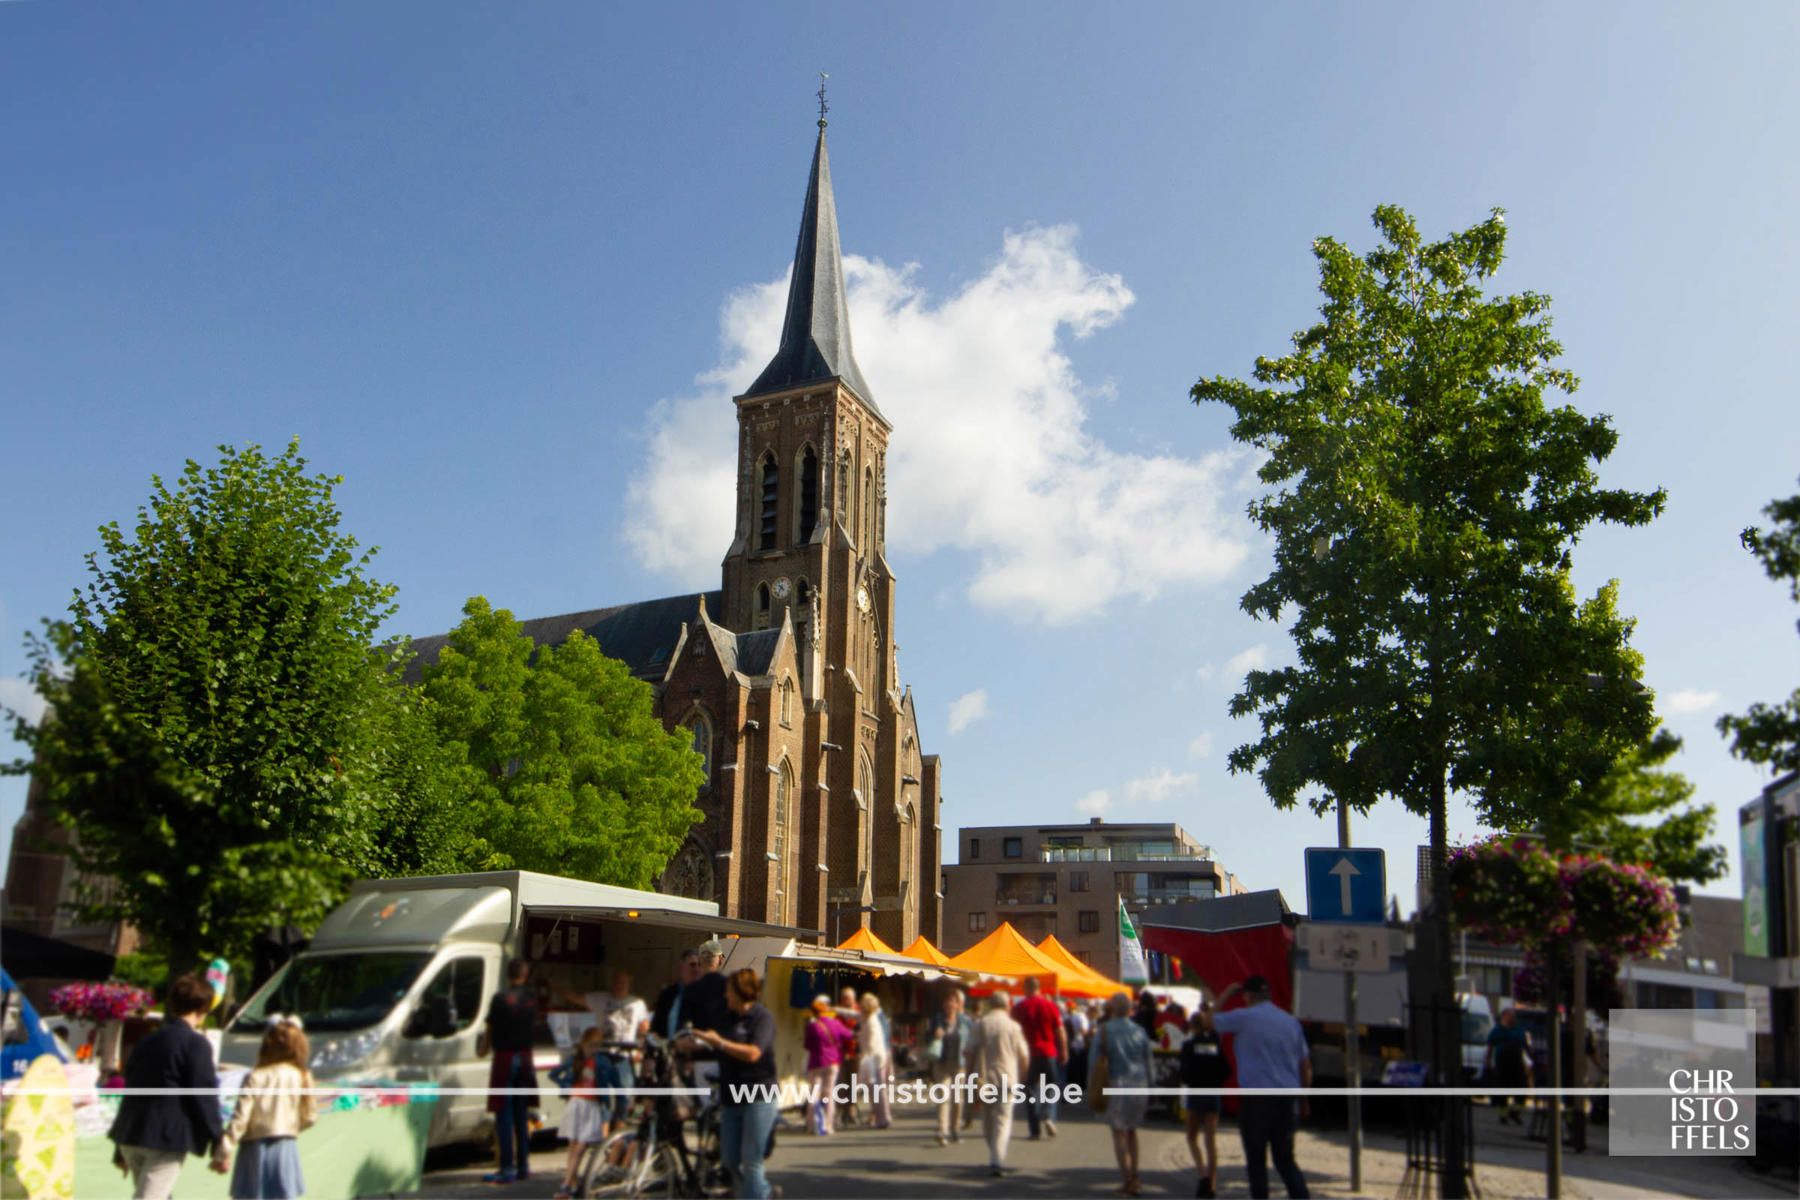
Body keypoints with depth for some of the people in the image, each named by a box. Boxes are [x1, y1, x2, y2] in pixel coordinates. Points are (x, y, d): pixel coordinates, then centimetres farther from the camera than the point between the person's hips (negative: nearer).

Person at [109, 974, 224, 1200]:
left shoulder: (147, 1042, 15)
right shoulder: (196, 1044, -8)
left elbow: (130, 1090, 18)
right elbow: (203, 1097, -11)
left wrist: (121, 1150, 24)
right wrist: (218, 1143, -4)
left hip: (131, 1134, 8)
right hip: (167, 1139, -8)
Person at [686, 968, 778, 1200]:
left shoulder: (763, 1017, -9)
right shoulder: (731, 1019, 13)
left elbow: (753, 1053, -21)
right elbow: (722, 1052, 22)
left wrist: (718, 1041, -19)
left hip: (758, 1098, -7)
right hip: (732, 1099, 7)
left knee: (751, 1162, -5)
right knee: (729, 1161, 9)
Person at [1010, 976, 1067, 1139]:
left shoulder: (1019, 1008, -2)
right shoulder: (1050, 1005, -2)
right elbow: (1060, 1031, -1)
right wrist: (1064, 1051, 9)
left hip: (1028, 1053, 0)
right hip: (1049, 1052, 0)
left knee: (1031, 1090, 7)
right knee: (1051, 1087, 15)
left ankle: (1035, 1130, 5)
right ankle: (1048, 1116, -8)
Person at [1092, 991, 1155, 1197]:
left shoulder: (1104, 1030, -4)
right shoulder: (1140, 1031, 6)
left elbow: (1094, 1059, -4)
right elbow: (1148, 1062, 11)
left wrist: (1092, 1088, 5)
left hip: (1118, 1085, -4)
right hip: (1139, 1085, 4)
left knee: (1120, 1133, 2)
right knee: (1131, 1131, 16)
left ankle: (1127, 1182, -1)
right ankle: (1134, 1179, 16)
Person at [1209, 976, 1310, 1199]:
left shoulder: (1244, 1017, -8)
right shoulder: (1291, 1021, 9)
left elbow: (1210, 1019, 7)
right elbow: (1305, 1065, 13)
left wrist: (1225, 995, 17)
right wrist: (1304, 1097, 23)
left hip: (1255, 1097, -5)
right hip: (1286, 1097, 5)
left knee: (1256, 1160, 5)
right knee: (1285, 1158, 14)